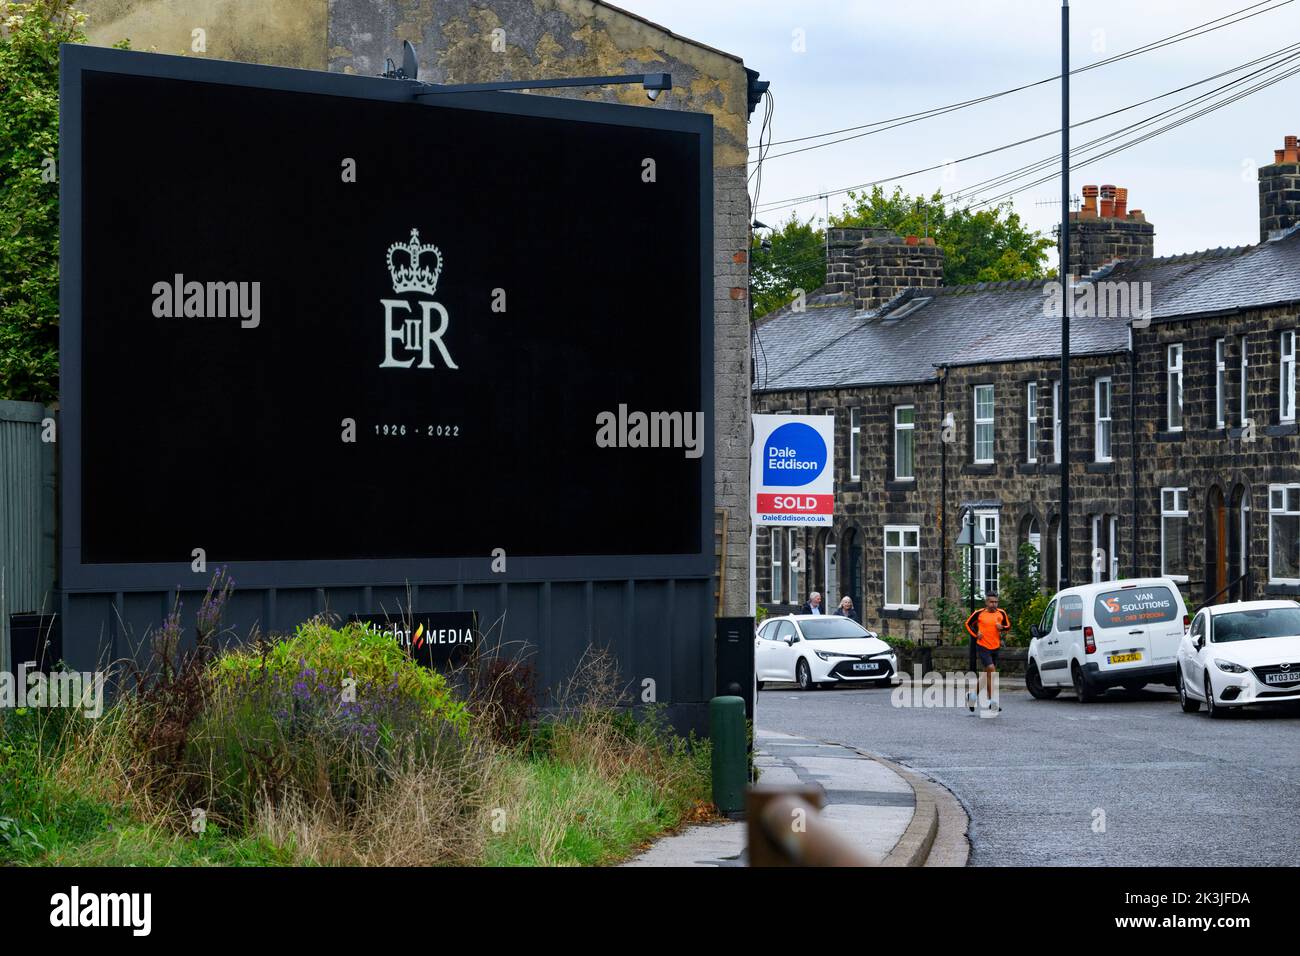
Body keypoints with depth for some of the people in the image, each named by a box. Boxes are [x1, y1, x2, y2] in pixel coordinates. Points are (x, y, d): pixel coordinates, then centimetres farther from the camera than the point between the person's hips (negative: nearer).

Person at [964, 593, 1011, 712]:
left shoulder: (1001, 613, 3)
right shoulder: (979, 613, -6)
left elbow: (1008, 626, 15)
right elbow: (968, 624, 6)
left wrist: (1002, 627, -7)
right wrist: (976, 634, -8)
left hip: (995, 647, 5)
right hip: (982, 647, -5)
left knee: (987, 674, 12)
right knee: (991, 670, -17)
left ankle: (974, 695, 30)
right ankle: (991, 701, -13)